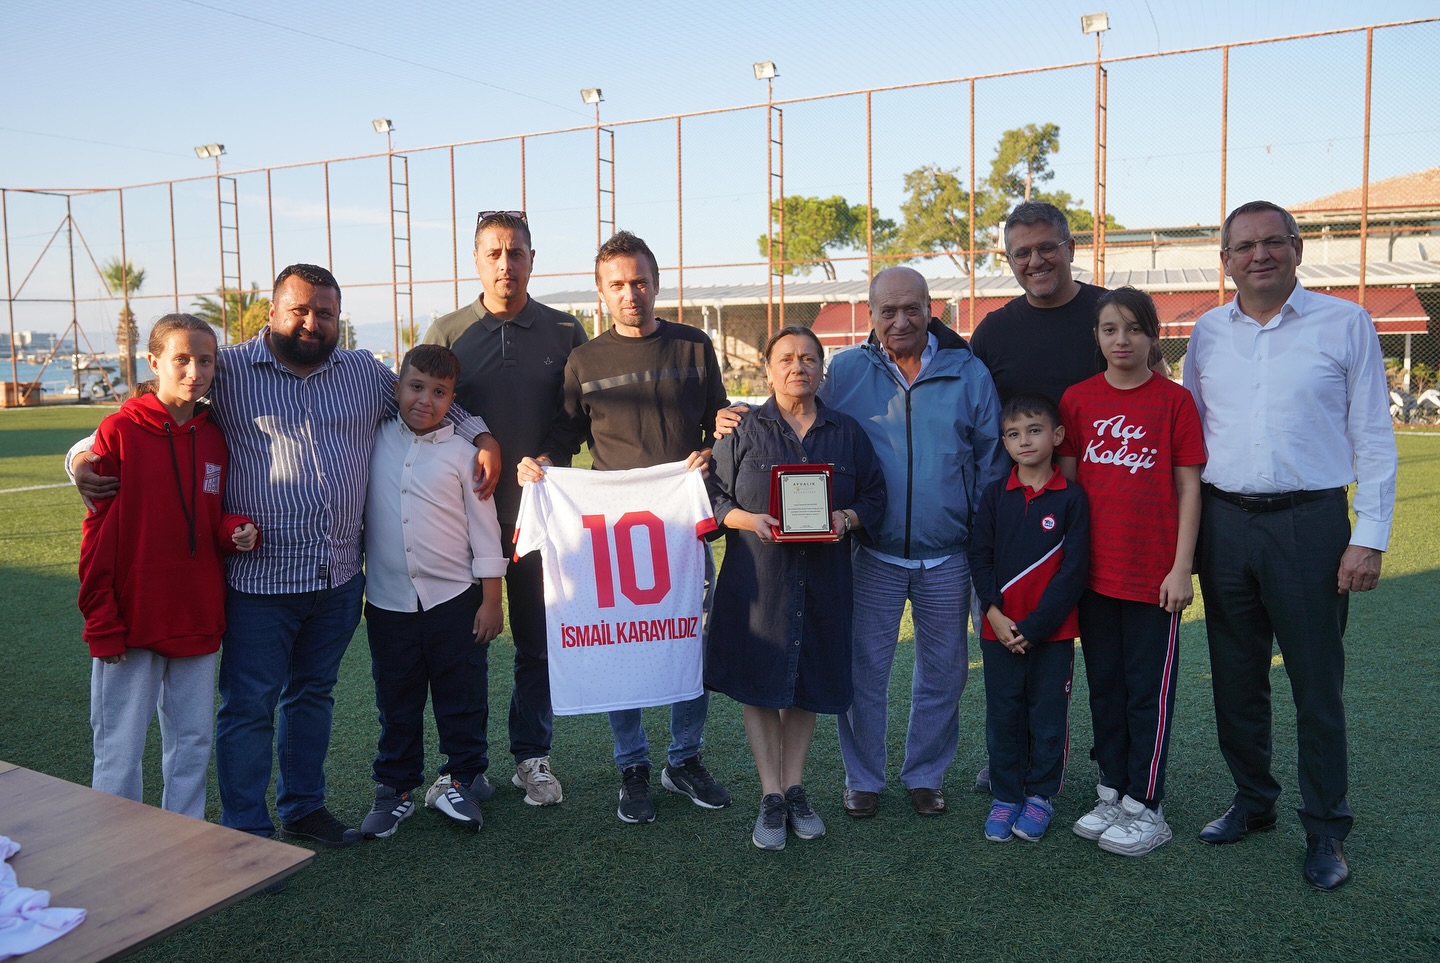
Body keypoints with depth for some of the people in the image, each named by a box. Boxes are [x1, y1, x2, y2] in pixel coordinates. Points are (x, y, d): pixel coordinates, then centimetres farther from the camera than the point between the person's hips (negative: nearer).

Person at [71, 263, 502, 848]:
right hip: (259, 577, -4)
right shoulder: (226, 371, -3)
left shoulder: (366, 373, 9)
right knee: (249, 705, 2)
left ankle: (304, 807, 34)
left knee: (314, 694, 18)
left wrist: (480, 436, 8)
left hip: (339, 576, 4)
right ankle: (247, 831, 17)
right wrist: (83, 457, -12)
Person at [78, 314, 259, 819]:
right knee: (119, 751, 5)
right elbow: (97, 532, -8)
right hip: (131, 623, -4)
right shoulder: (119, 431, -7)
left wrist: (237, 531, -8)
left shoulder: (215, 439, 5)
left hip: (197, 621, 4)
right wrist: (101, 621, -11)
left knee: (192, 744, 14)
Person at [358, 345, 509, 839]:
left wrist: (491, 599, -2)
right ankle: (395, 787, 27)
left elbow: (484, 530, 0)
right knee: (396, 702, 13)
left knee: (462, 696, 8)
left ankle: (463, 778, 26)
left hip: (454, 598, -2)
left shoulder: (461, 453, -2)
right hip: (388, 600, 2)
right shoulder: (374, 442, 3)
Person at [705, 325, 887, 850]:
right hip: (757, 579, -2)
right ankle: (771, 796, 13)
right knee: (759, 684, 1)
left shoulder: (847, 432, 10)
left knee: (808, 684, 10)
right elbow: (713, 495, 3)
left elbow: (874, 495, 10)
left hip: (822, 580, 2)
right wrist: (747, 519, -15)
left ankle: (795, 788, 25)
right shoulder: (743, 431, 3)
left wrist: (848, 519, -10)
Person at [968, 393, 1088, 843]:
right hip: (1000, 630, 2)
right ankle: (1006, 796, 23)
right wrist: (995, 614, -10)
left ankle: (1040, 795, 24)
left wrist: (1035, 626, -12)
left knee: (1048, 715, 8)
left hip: (1052, 632, -2)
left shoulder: (1072, 498, -5)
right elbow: (979, 557, 2)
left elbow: (1074, 569, -8)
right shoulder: (995, 494, 3)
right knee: (1003, 715, 10)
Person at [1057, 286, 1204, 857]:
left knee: (1149, 691, 5)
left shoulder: (1174, 401, -4)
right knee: (1104, 686, 14)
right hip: (1094, 570, 4)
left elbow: (1188, 490, -4)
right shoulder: (1078, 400, 4)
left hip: (1154, 574, -3)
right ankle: (1111, 792, 28)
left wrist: (1181, 567, -8)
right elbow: (1068, 483, 7)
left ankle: (1145, 808, 17)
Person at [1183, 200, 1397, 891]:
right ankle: (1252, 801, 30)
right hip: (1225, 523, 4)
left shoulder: (1345, 324, -1)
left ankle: (1325, 830, 18)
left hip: (1309, 523, -3)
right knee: (1236, 678, 13)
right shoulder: (1207, 333, 9)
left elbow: (1373, 437, -1)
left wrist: (1370, 536, -7)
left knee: (1316, 684, 3)